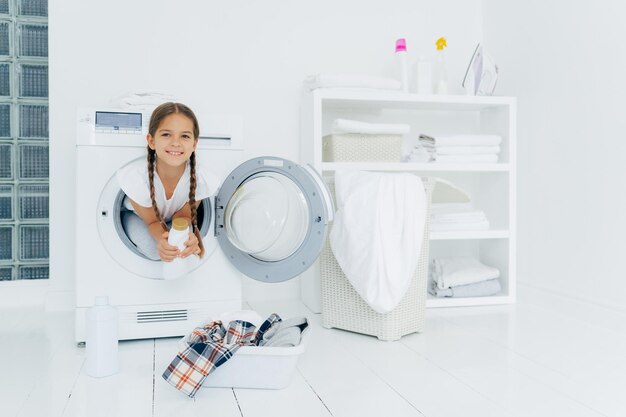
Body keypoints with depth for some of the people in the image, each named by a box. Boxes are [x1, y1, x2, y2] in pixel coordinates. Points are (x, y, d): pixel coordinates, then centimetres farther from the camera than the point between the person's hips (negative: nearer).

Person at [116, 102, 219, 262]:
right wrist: (163, 238, -48)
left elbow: (182, 215, -16)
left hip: (172, 217, 2)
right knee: (154, 249, -28)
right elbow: (152, 221, -23)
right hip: (135, 215, -2)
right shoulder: (134, 177, -38)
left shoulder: (204, 180, -34)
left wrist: (185, 236, -41)